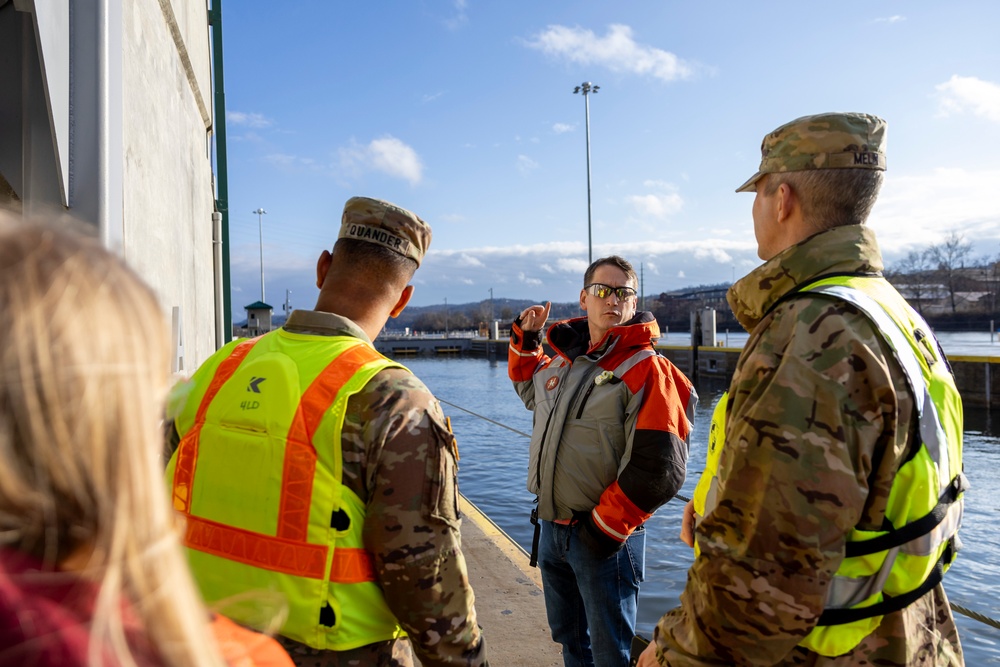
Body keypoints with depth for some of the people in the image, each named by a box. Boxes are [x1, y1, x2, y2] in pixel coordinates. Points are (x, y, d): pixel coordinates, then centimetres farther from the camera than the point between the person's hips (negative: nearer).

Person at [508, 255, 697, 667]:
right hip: (551, 528, 7)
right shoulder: (562, 360, 5)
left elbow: (659, 469, -21)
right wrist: (526, 338, 14)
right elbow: (530, 388, 29)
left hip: (603, 538, -6)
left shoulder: (646, 369, -16)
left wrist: (605, 529, -17)